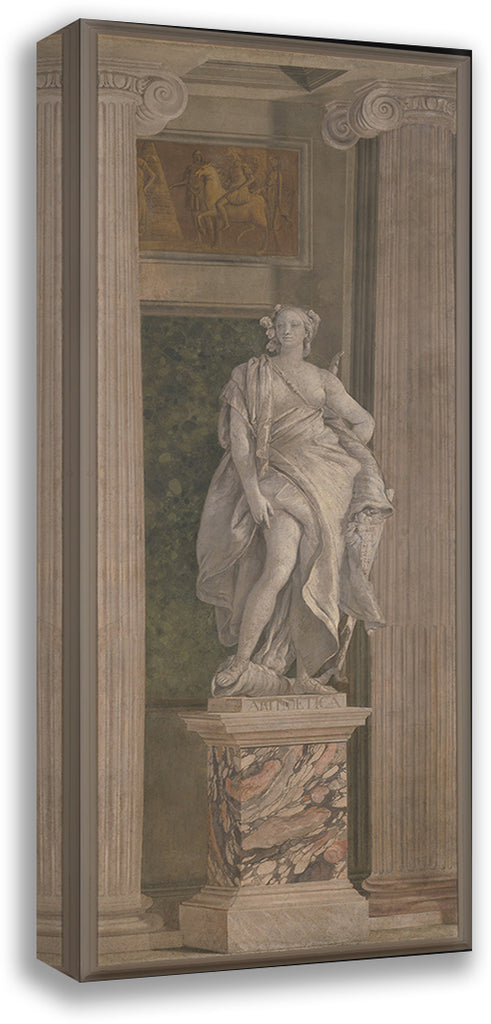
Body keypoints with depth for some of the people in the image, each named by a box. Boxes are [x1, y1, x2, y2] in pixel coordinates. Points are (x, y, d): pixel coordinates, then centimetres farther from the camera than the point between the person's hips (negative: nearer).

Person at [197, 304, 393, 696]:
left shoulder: (321, 379, 15)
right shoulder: (252, 377, 4)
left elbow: (364, 421, 21)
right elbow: (239, 437, -3)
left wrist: (351, 466, 6)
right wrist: (253, 492, -14)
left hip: (324, 479, 4)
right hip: (279, 479, -4)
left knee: (318, 578, -2)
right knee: (279, 569, -22)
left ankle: (305, 675, 4)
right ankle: (240, 667, -19)